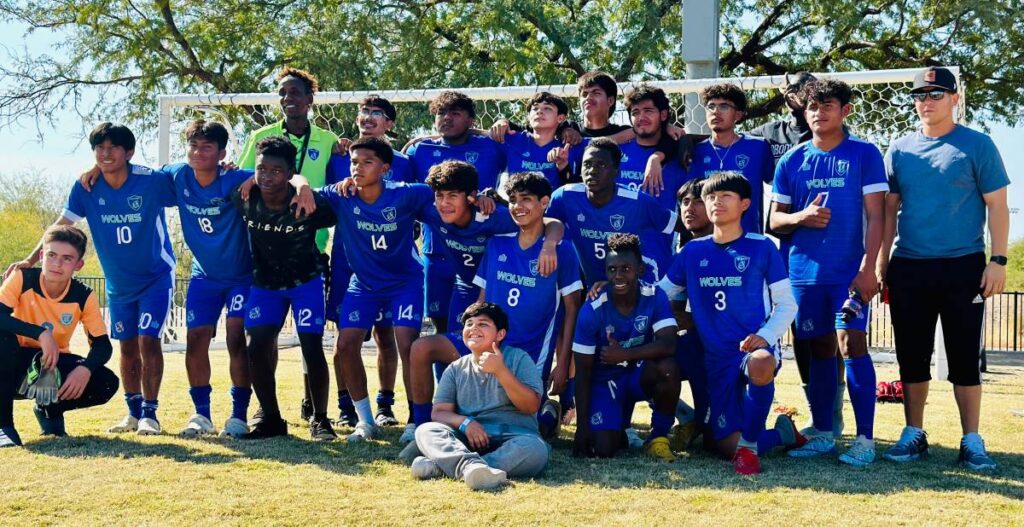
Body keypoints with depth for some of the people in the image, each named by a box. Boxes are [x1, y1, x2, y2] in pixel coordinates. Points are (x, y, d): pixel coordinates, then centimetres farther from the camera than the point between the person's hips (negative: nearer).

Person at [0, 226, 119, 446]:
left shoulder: (84, 296, -13)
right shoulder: (22, 278, -18)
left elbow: (102, 344, -12)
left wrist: (85, 369, -33)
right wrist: (41, 333, -41)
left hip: (56, 364, 2)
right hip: (19, 361, -2)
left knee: (107, 383, -22)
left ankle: (49, 409, 12)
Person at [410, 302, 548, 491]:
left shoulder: (518, 358, 7)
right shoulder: (456, 369, 15)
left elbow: (531, 406, -5)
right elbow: (438, 412, 6)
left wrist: (501, 371, -16)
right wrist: (465, 422, -16)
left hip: (514, 437, -2)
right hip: (469, 439, 2)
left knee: (535, 448, -35)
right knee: (425, 431, -22)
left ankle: (442, 465, -41)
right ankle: (471, 465, -53)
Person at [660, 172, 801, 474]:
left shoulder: (761, 248, 0)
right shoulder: (692, 252, 9)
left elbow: (786, 304, 1)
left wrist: (765, 337, -18)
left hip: (755, 347, -4)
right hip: (716, 358, 4)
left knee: (760, 366, -42)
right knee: (727, 446, -3)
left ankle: (749, 445, -20)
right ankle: (783, 433, 26)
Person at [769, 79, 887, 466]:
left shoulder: (864, 154, 0)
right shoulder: (791, 161, 9)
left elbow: (874, 216, -5)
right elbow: (775, 220, 10)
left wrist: (868, 267, -14)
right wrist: (800, 217, -12)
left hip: (850, 271, -3)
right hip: (805, 271, 4)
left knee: (852, 344, -11)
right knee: (820, 350, 10)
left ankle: (865, 439, -6)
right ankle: (823, 434, 18)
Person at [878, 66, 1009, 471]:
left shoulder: (977, 146, 0)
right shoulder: (899, 150, 10)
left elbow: (996, 205, -1)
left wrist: (997, 261, -9)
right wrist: (882, 264, 7)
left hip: (963, 267, -3)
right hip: (908, 269, 3)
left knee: (965, 358, 0)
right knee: (912, 357, 8)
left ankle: (972, 442, 8)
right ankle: (913, 435, 19)